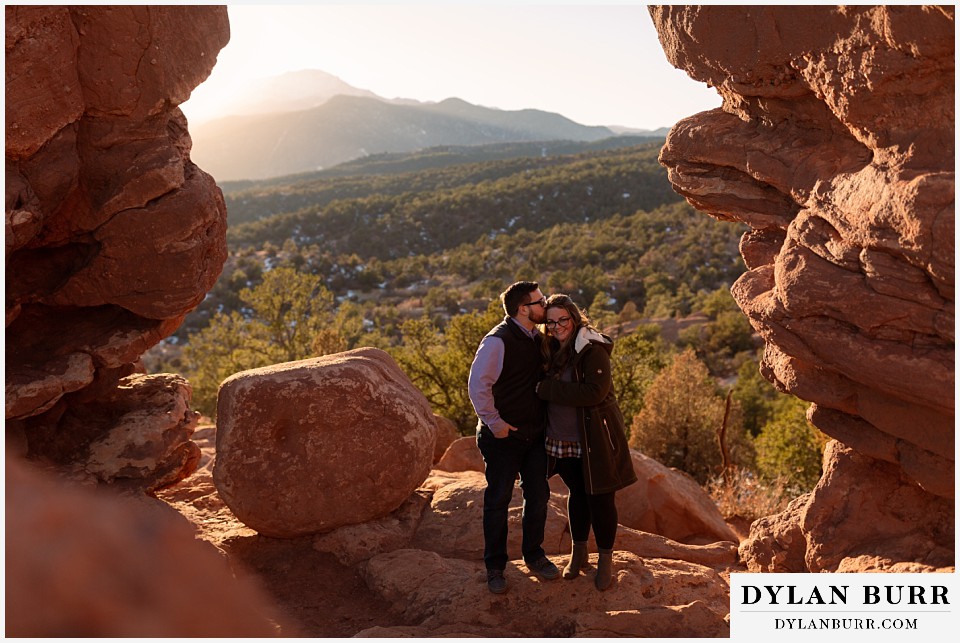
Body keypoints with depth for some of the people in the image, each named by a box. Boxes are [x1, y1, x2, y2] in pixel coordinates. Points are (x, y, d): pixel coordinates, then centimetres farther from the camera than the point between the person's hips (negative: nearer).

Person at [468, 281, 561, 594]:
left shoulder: (539, 338, 8)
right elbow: (477, 385, -17)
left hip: (535, 434, 7)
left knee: (538, 495, 12)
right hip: (503, 436, -7)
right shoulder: (498, 341, -17)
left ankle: (534, 555, 31)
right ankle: (495, 567, 17)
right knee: (498, 500, 3)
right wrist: (495, 423, -17)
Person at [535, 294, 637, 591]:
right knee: (576, 494, 19)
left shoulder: (593, 350, -16)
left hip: (595, 440, -6)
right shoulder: (551, 349, 6)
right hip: (563, 440, 6)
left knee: (600, 498, 4)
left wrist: (549, 389, -24)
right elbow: (543, 386, 18)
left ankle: (606, 558, 22)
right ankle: (578, 552, 35)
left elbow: (595, 392, -27)